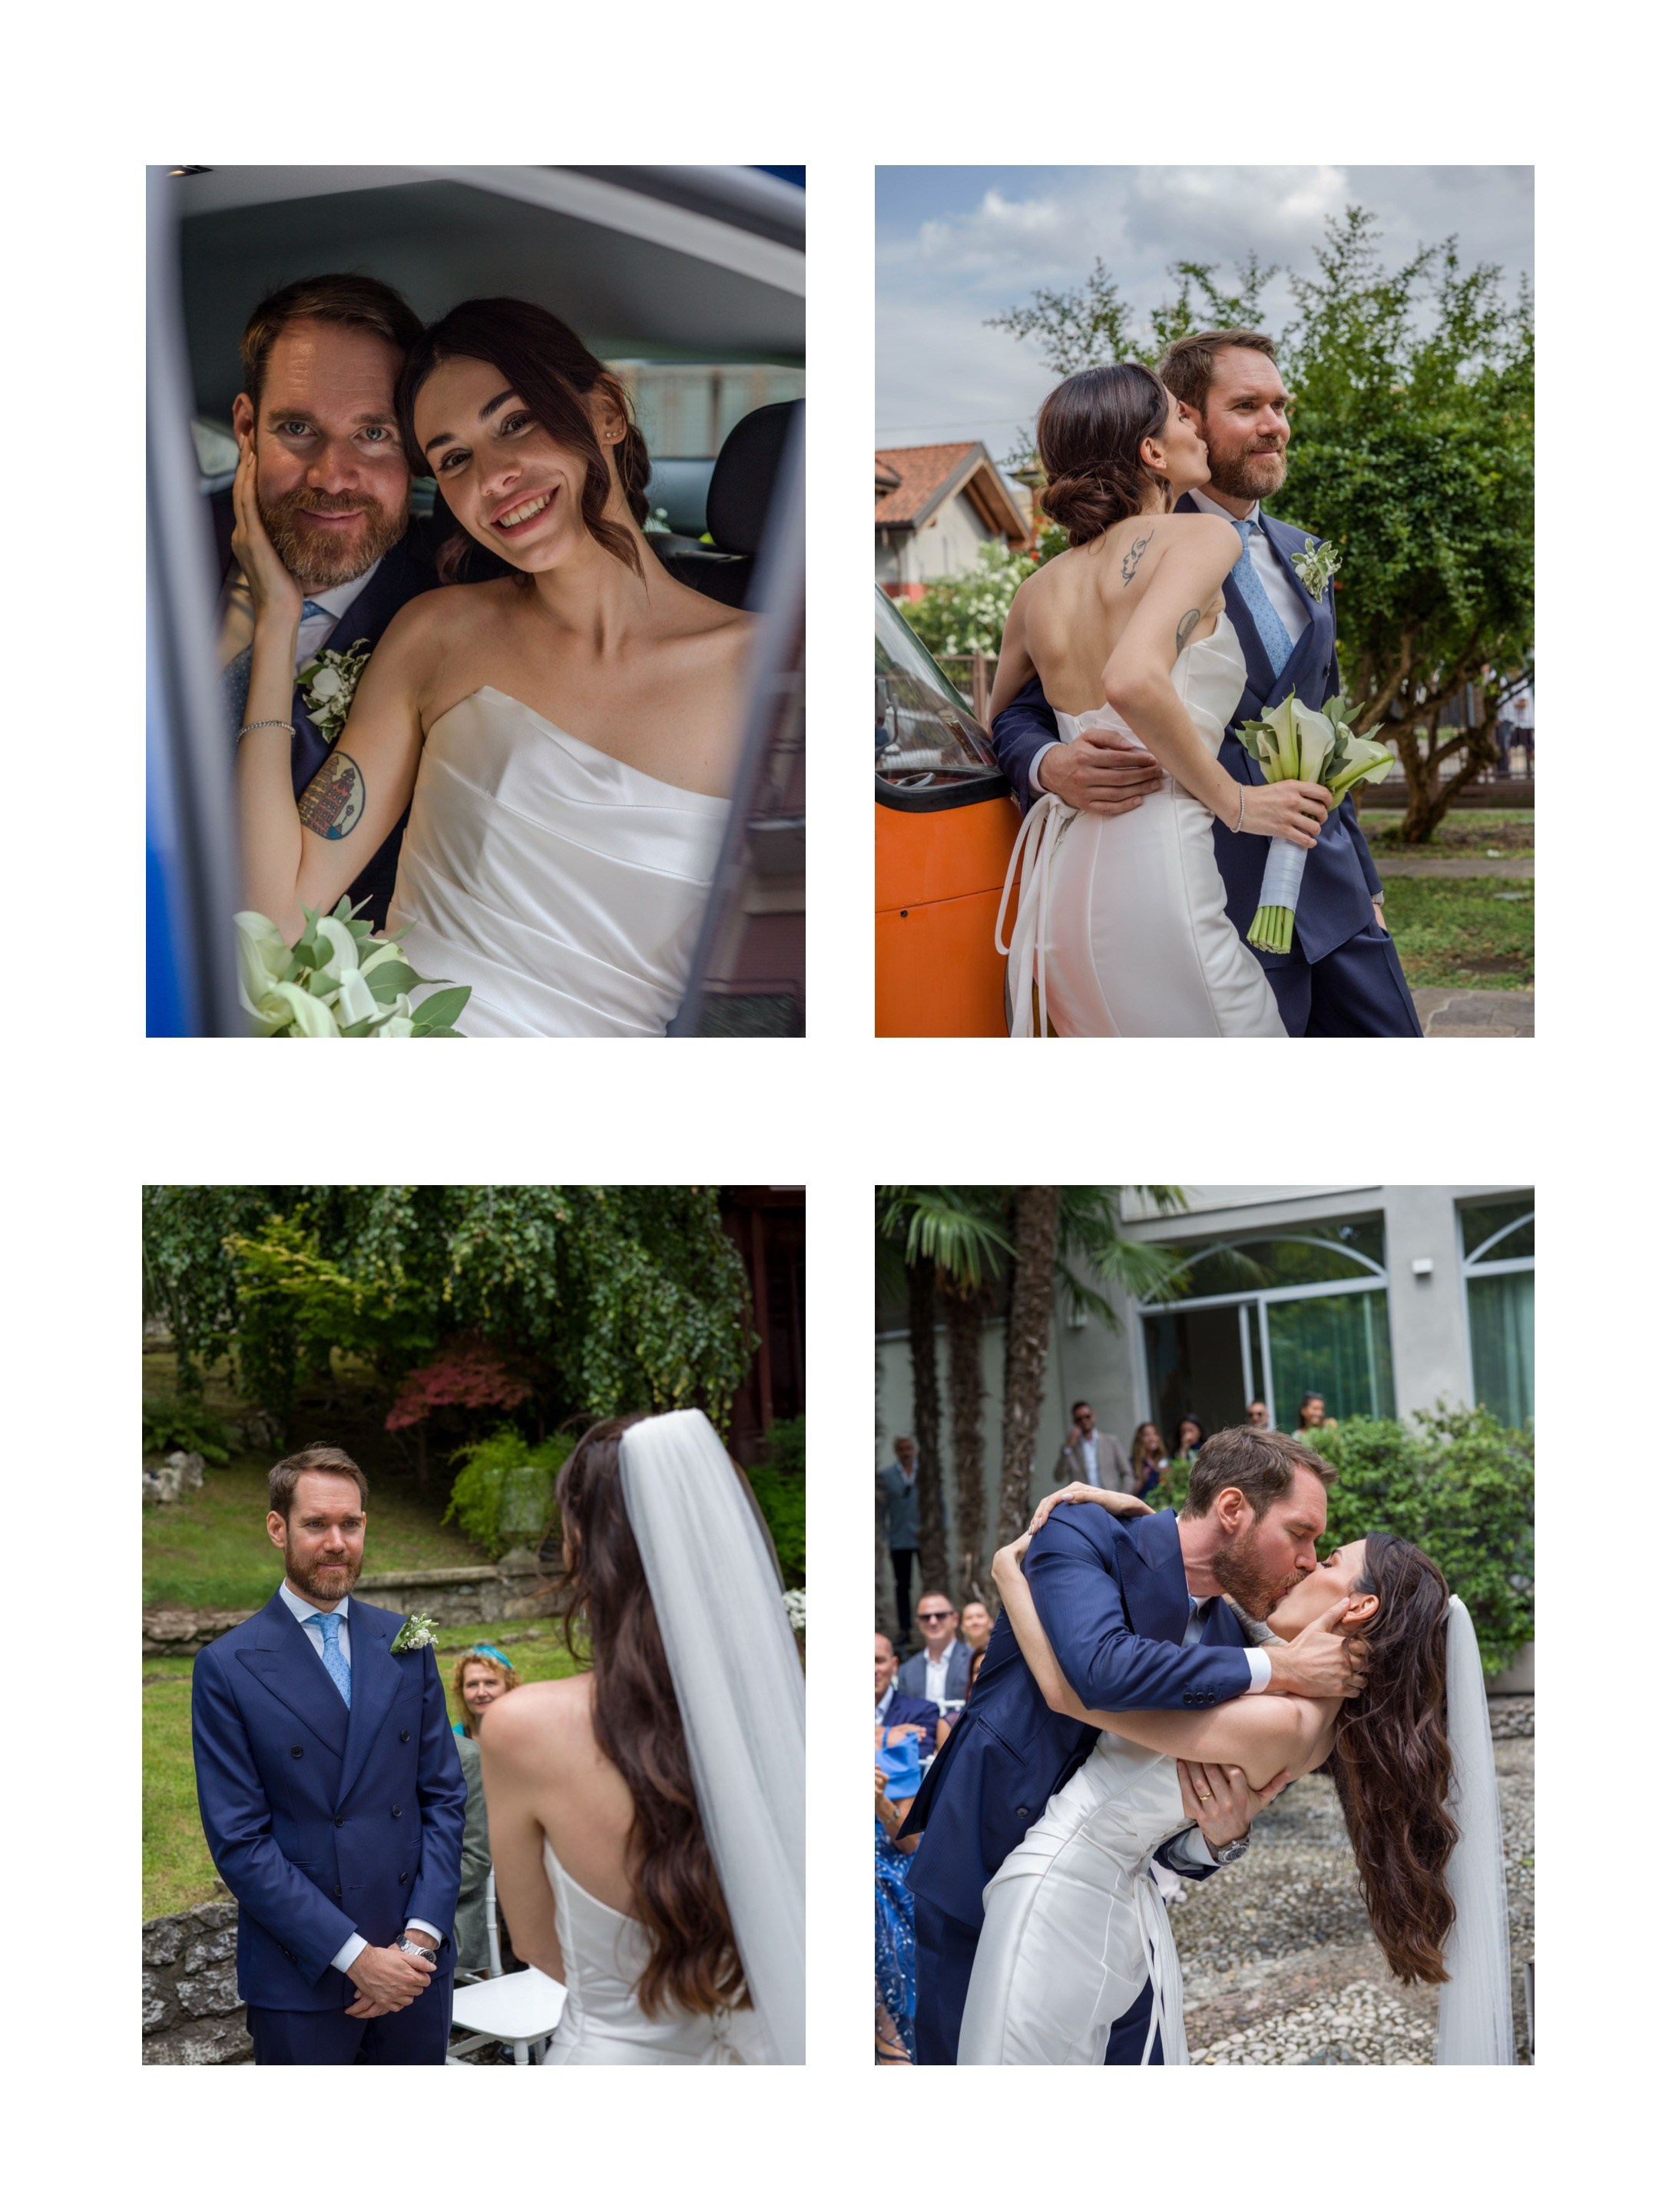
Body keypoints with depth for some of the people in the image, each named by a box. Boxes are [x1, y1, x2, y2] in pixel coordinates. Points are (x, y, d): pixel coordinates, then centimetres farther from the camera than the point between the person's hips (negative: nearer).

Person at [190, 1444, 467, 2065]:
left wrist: (421, 1938, -6)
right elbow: (240, 1843, -9)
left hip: (416, 1964, 3)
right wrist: (356, 1957, -14)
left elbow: (444, 1799, 7)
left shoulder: (406, 1646, 7)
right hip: (301, 1979, -3)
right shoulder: (228, 1668, -5)